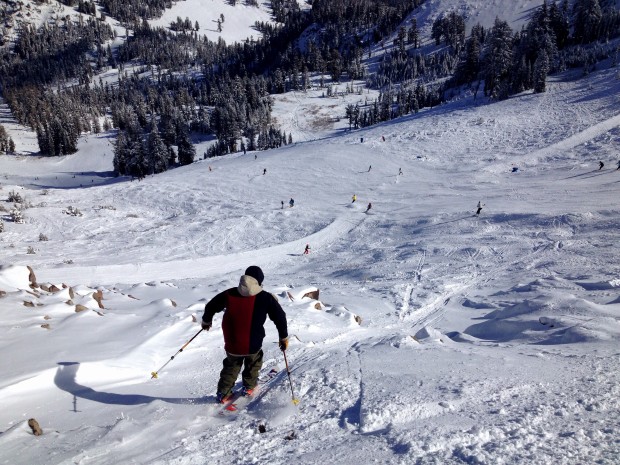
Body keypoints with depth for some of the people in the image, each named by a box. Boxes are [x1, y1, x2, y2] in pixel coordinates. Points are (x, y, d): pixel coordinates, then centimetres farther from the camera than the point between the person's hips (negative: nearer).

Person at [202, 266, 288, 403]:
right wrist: (284, 337, 12)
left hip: (232, 345, 2)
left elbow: (210, 306, 12)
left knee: (231, 366, 29)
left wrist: (206, 321, 31)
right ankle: (248, 387, 39)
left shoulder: (230, 294, -1)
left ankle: (223, 393, 27)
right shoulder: (265, 298, -7)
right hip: (253, 345, -2)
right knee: (253, 363, 31)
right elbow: (280, 317, -1)